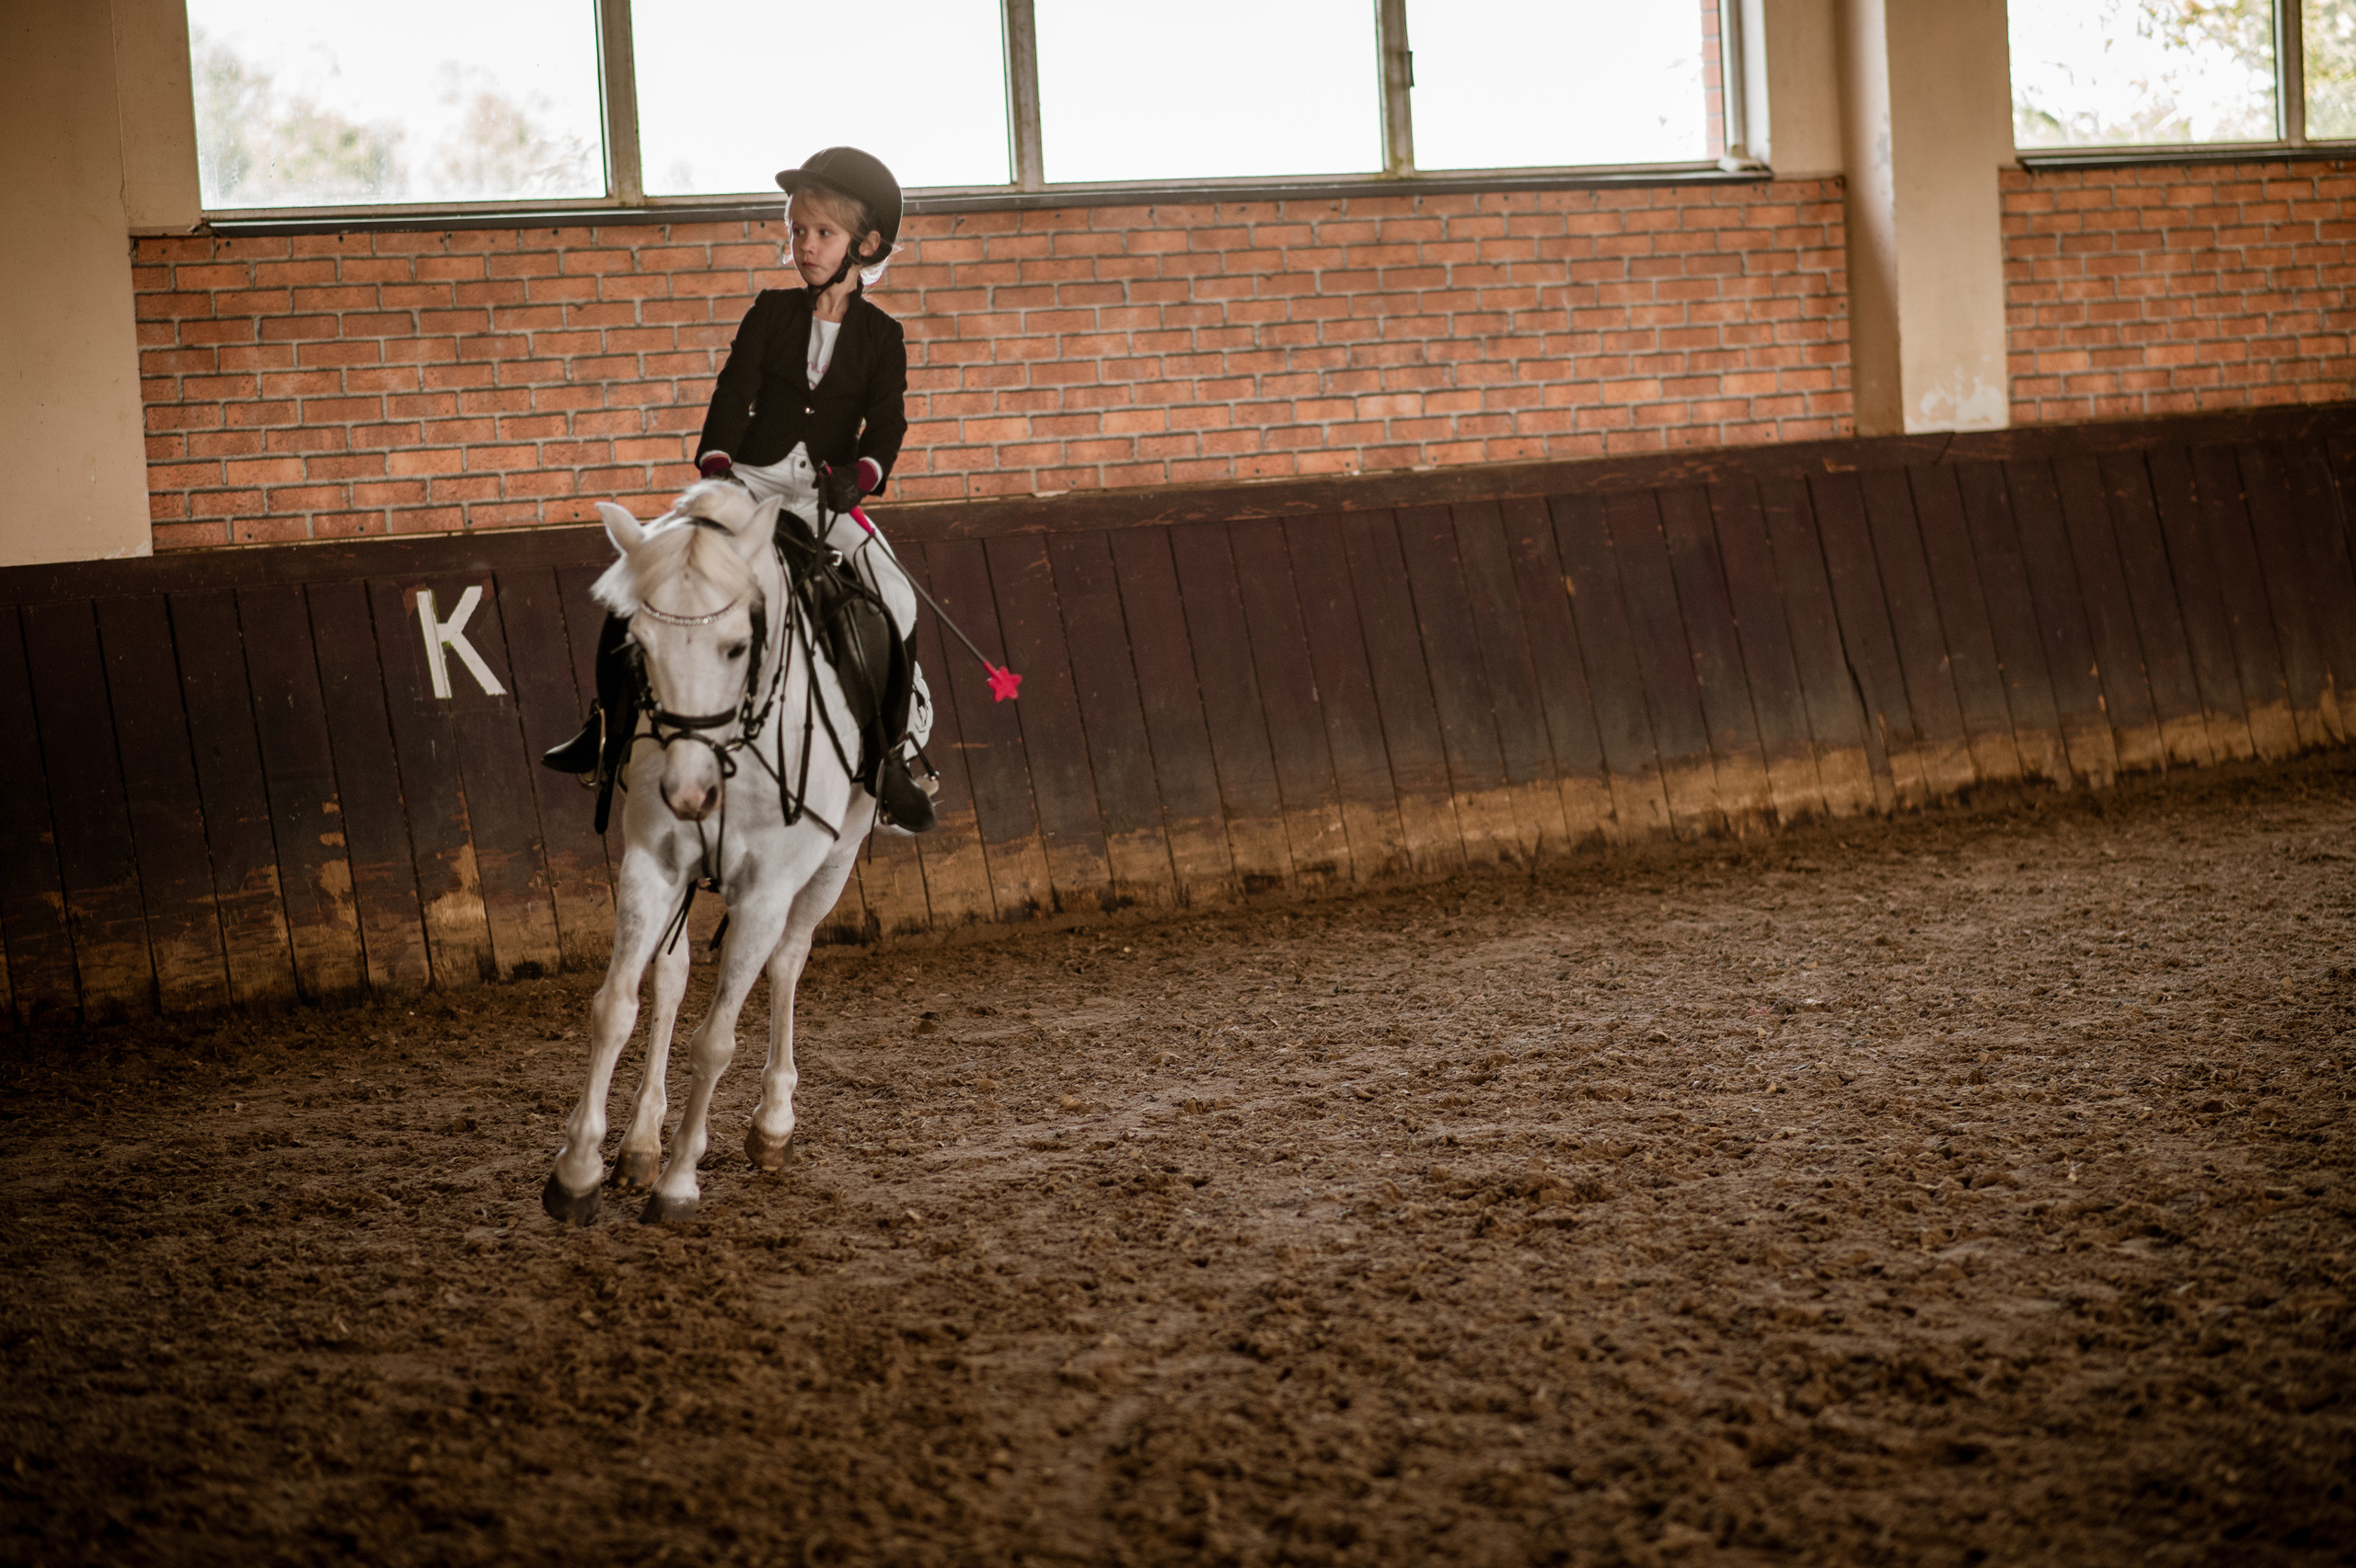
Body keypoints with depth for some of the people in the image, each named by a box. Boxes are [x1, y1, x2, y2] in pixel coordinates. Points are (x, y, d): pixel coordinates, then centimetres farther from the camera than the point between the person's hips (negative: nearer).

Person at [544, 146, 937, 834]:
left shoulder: (880, 336, 4)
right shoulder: (771, 312, 7)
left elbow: (886, 423, -4)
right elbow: (734, 391, -1)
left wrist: (860, 474, -25)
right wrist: (716, 462, -18)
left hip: (828, 496, -1)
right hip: (749, 480, 1)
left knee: (897, 601, -21)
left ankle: (891, 754, -8)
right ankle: (609, 721, -3)